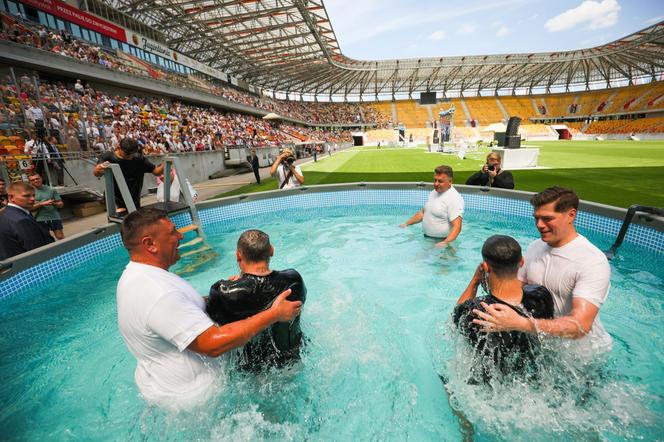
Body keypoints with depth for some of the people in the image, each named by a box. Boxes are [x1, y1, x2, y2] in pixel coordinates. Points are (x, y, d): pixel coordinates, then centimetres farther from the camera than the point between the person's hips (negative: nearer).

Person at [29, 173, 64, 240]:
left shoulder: (51, 189, 6)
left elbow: (60, 204, 8)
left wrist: (53, 203, -13)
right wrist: (42, 204, -16)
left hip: (54, 217, 0)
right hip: (40, 219, 0)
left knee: (60, 237, -2)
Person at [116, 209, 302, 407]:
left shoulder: (134, 274, 0)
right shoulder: (158, 295, -36)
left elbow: (183, 307, 9)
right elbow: (213, 344, -37)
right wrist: (274, 314, -33)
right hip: (186, 395, -9)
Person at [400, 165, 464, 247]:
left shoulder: (454, 198, -16)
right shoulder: (433, 193, 11)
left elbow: (457, 227, -23)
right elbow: (422, 212, 22)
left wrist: (445, 243, -37)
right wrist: (406, 224, 16)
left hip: (441, 241, -6)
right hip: (426, 238, 7)